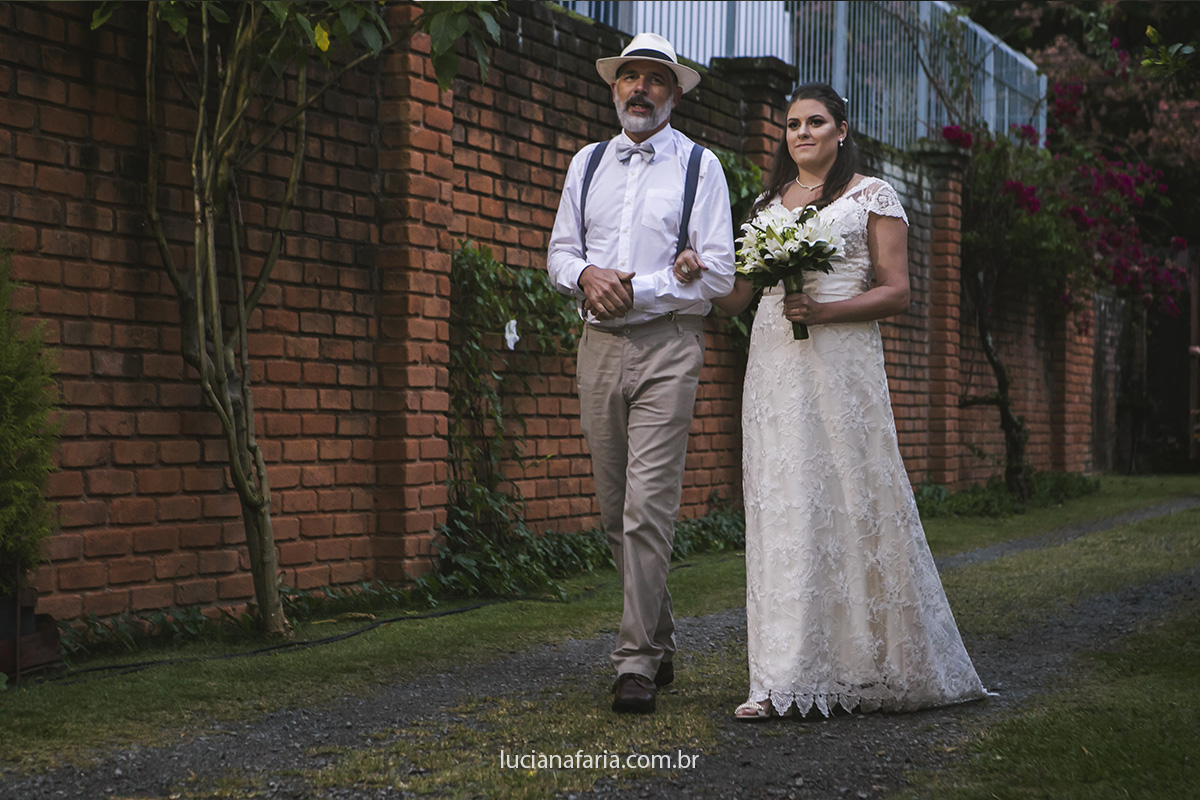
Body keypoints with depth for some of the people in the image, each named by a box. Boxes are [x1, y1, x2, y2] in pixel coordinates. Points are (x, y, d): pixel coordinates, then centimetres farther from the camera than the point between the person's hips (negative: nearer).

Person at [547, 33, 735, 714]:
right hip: (599, 347, 5)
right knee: (616, 511, 8)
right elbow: (560, 251, 15)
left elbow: (718, 274, -5)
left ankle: (638, 661, -10)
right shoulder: (588, 162, 15)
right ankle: (662, 640, 22)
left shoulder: (700, 167, 2)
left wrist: (634, 287, -12)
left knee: (649, 507, -13)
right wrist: (586, 275, -7)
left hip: (667, 349, -5)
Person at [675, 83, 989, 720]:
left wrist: (826, 309, -15)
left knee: (852, 501, -5)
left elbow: (896, 292, -1)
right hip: (775, 367, 4)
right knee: (782, 510, -1)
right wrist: (697, 273, -3)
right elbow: (735, 297, 17)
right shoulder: (767, 203, 19)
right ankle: (787, 680, -1)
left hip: (842, 363, -4)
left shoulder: (872, 196, 6)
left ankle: (883, 667, 7)